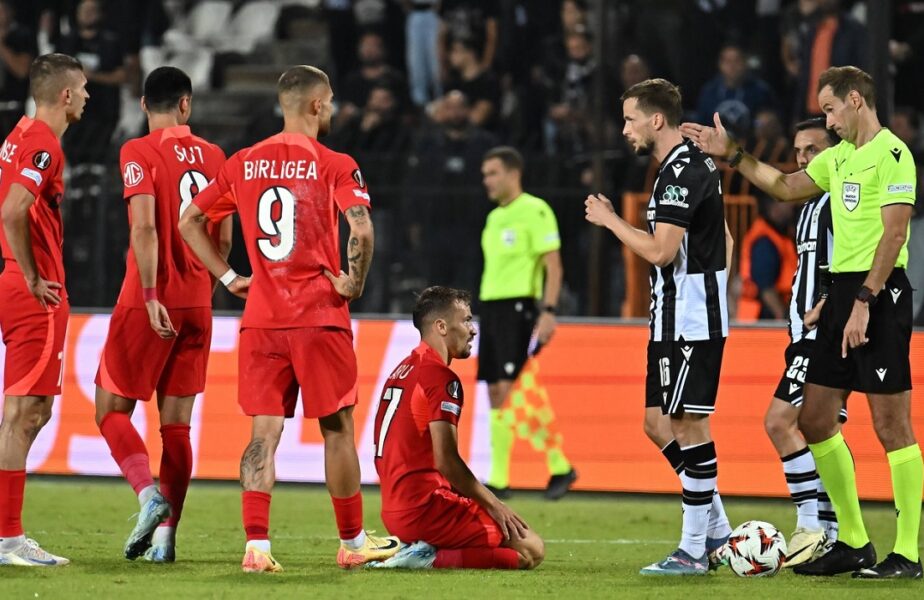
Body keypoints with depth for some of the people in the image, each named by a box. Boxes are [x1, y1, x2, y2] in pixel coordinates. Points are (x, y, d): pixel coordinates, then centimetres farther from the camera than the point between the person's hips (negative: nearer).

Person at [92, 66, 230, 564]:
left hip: (150, 303, -5)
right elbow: (224, 239, 11)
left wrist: (151, 297, -18)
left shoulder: (140, 153, -7)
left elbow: (145, 227, -18)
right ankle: (166, 534, 1)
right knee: (176, 424, 6)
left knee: (111, 408, 4)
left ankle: (150, 494, -18)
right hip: (197, 305, 5)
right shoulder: (213, 156, 9)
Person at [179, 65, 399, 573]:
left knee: (264, 432, 3)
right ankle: (352, 542, 19)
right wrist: (354, 281, -5)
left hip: (260, 318, 3)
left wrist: (228, 277, 12)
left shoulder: (243, 164, 8)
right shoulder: (334, 165, -6)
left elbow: (189, 221, 11)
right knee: (337, 428, 9)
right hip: (319, 317, -3)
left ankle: (256, 545, -9)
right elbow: (361, 230, -21)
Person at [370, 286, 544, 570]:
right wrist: (492, 504, -7)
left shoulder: (402, 371, 17)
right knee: (530, 550, -8)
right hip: (427, 510, -10)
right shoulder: (441, 377, -14)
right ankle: (433, 558, -16)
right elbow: (445, 461, -19)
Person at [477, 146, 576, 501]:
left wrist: (549, 311, -19)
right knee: (495, 392, 4)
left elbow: (553, 265, -12)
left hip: (518, 308, -8)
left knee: (508, 389, -14)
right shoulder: (494, 217, 18)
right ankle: (498, 479, 4)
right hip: (490, 307, 8)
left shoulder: (534, 211, -7)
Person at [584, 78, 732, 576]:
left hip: (690, 322, -10)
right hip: (675, 320, 10)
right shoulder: (697, 166, 16)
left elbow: (661, 251, -23)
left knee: (688, 422, -7)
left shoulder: (680, 174, -17)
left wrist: (609, 220, -11)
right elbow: (723, 240, 23)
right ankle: (716, 529, 17)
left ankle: (694, 550, -4)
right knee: (658, 421, 13)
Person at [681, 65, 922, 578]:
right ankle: (853, 541, 16)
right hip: (842, 289, 10)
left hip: (880, 291, -9)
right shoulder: (839, 157, 17)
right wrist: (731, 154, 28)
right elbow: (787, 187, 33)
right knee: (815, 419, 9)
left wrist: (863, 302, -22)